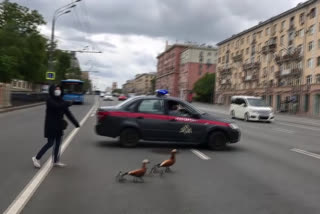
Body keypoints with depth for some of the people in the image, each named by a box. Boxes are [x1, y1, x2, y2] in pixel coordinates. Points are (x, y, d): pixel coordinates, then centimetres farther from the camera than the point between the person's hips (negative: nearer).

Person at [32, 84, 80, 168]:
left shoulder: (61, 101, 8)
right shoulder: (50, 100, -11)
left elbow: (68, 113, 8)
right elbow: (57, 106, -31)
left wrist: (76, 123, 5)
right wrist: (67, 103, -19)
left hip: (59, 126, 7)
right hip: (51, 126, -7)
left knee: (58, 143, 10)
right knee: (50, 143, -4)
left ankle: (56, 161, 20)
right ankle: (36, 158, 12)